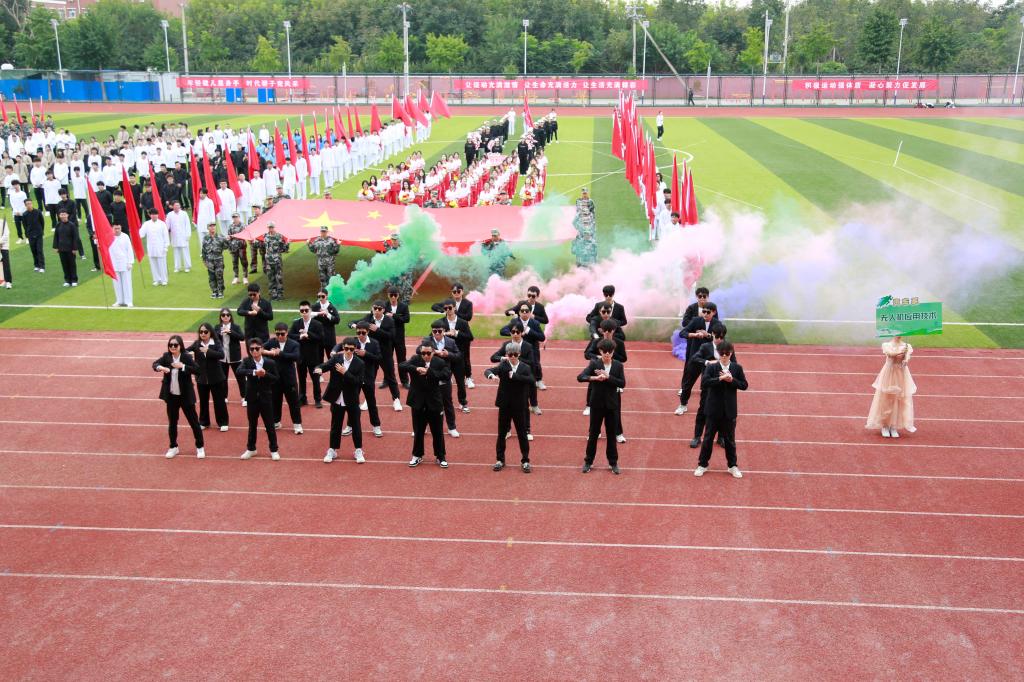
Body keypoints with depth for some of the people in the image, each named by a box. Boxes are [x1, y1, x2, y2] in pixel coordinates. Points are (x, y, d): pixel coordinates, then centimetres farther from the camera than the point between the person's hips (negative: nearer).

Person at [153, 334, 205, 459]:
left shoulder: (186, 357, -14)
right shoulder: (166, 356, -3)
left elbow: (196, 370, -22)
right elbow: (155, 363, -10)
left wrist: (182, 366, -33)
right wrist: (160, 367, -31)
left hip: (185, 395, -4)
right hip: (171, 395, 4)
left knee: (193, 421, 5)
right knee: (172, 422, 15)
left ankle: (200, 447, 17)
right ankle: (173, 447, 29)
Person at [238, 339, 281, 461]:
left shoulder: (270, 363, -6)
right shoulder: (246, 361, -4)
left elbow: (276, 379, -3)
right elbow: (239, 371, -24)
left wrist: (265, 374, -21)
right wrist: (254, 372, -37)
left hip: (266, 398, -1)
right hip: (252, 399, 1)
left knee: (270, 425, 6)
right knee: (252, 425, 15)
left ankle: (274, 450, 17)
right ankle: (251, 449, 29)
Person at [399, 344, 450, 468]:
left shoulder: (440, 362, -8)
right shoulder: (415, 359, -5)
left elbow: (447, 376, -22)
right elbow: (401, 366, -19)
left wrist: (429, 372, -28)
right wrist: (415, 368, -36)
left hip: (434, 402, -1)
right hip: (418, 402, 1)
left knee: (437, 431, 9)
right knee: (418, 431, 14)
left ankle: (441, 456, 24)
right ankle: (417, 455, 30)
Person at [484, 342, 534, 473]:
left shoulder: (525, 367, -2)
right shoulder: (503, 366, -3)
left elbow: (531, 380, -20)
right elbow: (487, 371, -19)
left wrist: (515, 376, -25)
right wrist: (492, 375, -42)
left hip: (520, 407, -1)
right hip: (505, 406, 1)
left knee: (522, 434, 7)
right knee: (501, 434, 10)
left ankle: (525, 461, 17)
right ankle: (500, 460, 22)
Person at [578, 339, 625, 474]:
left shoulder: (618, 365, -1)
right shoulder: (594, 364, -6)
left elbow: (622, 383, -9)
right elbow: (580, 377, -16)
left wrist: (608, 377, -22)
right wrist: (594, 378, -33)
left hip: (612, 404, 1)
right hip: (597, 403, -1)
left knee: (611, 434, 9)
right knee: (593, 433, 8)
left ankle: (613, 462, 21)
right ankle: (588, 461, 20)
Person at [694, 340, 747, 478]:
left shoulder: (737, 368, -1)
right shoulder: (711, 367, -7)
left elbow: (744, 385, -2)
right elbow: (704, 383, -19)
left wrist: (732, 380, -17)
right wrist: (720, 378, -27)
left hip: (729, 410, 1)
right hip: (713, 409, -1)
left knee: (730, 439, 12)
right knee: (708, 438, 8)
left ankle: (732, 465, 25)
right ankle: (702, 464, 20)